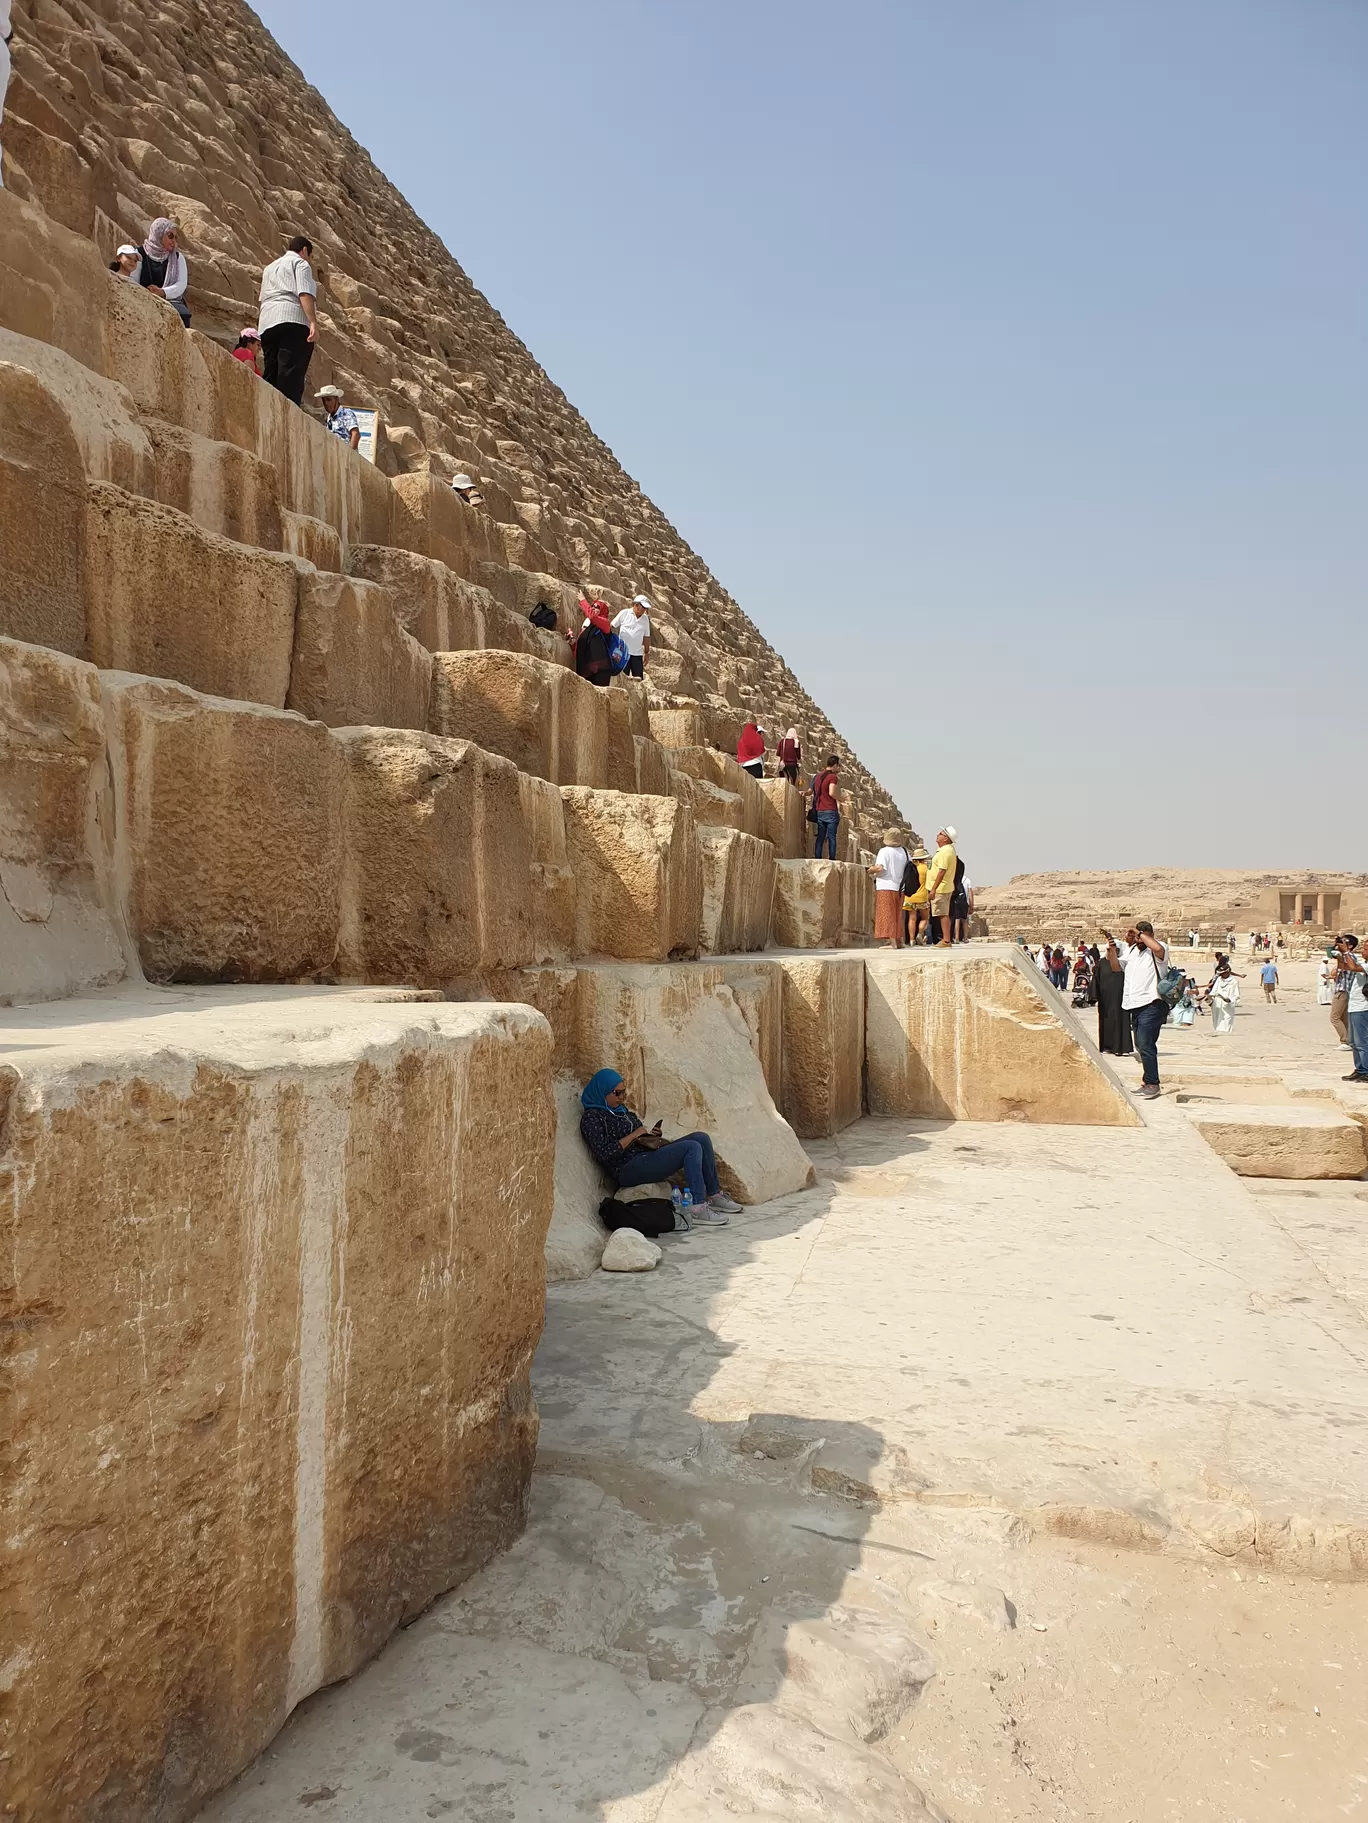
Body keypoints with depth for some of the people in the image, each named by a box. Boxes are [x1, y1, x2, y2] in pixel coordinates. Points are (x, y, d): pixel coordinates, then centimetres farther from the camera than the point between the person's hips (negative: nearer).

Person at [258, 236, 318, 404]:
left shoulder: (270, 268, 32)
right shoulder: (300, 263, 7)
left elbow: (264, 298, 32)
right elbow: (305, 293, -10)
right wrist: (313, 322, -19)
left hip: (267, 322, 8)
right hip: (293, 321, -8)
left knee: (271, 374, 4)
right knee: (291, 373, -18)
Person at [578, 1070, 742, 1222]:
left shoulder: (621, 1109, 19)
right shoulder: (591, 1117, -9)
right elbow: (604, 1154, -20)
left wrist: (651, 1135, 5)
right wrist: (633, 1135, -14)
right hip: (629, 1169, -10)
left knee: (701, 1138, -2)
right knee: (692, 1148, -24)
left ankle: (714, 1195, 5)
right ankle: (698, 1209, -27)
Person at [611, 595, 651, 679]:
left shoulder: (645, 619, 8)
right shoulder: (624, 613, -2)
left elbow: (646, 637, 13)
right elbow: (612, 627, 1)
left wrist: (647, 652, 13)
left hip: (637, 653, 3)